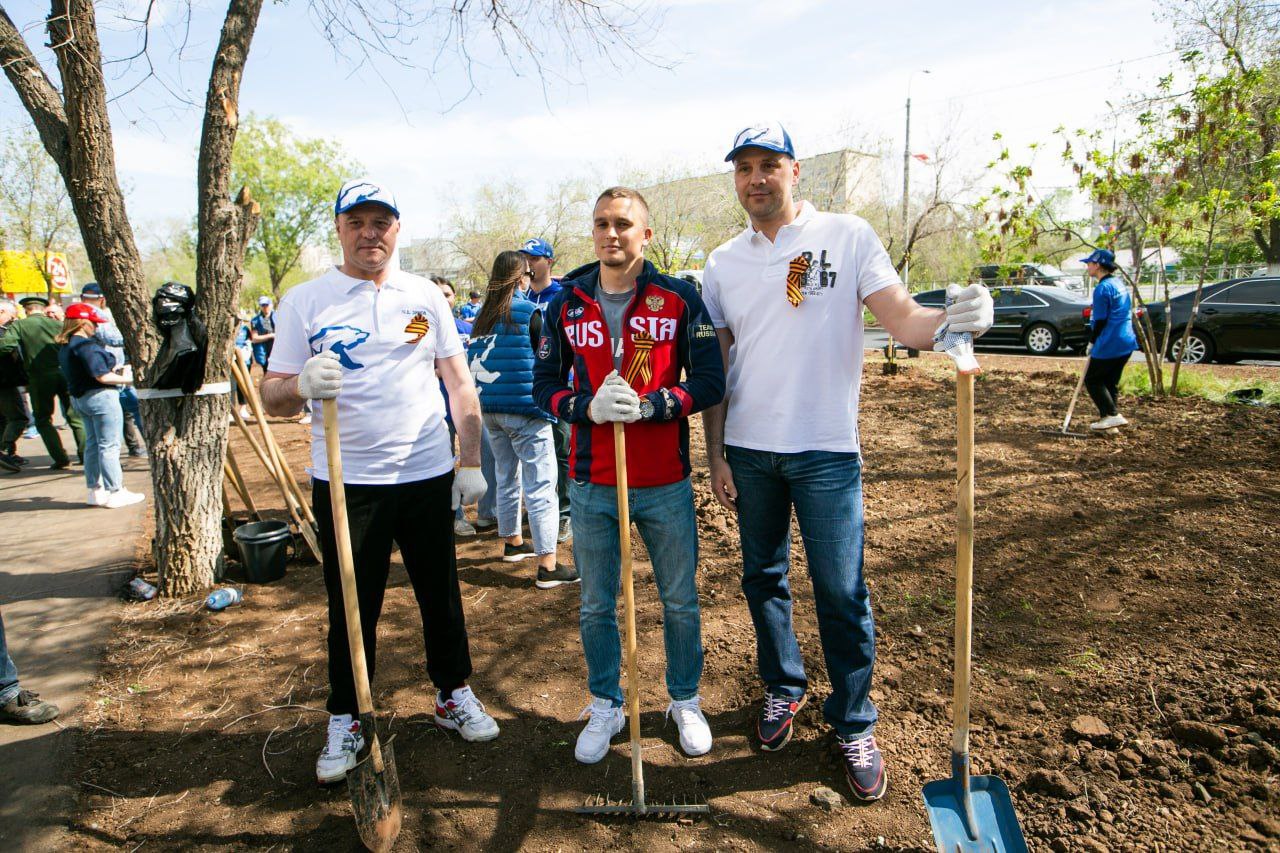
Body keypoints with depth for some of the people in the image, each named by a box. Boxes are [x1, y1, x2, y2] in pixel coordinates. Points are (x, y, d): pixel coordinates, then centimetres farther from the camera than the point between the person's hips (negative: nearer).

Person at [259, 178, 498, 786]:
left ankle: (453, 695, 32)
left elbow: (459, 382, 8)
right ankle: (345, 721, 27)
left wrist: (470, 461, 3)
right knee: (350, 607, 9)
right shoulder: (304, 301, 1)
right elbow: (272, 397, -1)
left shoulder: (425, 296, 6)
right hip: (345, 483, -1)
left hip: (427, 476, 2)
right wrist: (302, 384, -24)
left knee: (441, 595, 12)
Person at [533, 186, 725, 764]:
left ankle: (686, 701, 35)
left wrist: (647, 406, -20)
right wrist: (589, 406, -16)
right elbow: (544, 386, 5)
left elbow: (710, 382, -5)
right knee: (596, 606, 13)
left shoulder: (679, 299, -3)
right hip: (592, 486, 2)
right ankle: (604, 708, 34)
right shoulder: (565, 305, 4)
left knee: (680, 602, 13)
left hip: (666, 484, -1)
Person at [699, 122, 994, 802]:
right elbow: (714, 368, 7)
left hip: (826, 451, -3)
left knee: (841, 591, 1)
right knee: (762, 577, 15)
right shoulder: (722, 264, 7)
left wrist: (951, 319, -34)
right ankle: (783, 687, 37)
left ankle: (853, 723, 21)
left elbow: (901, 319, -11)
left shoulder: (848, 236, -3)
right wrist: (716, 455, 4)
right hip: (748, 450, 4)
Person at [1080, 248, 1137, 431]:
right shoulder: (1119, 285, 15)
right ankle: (1109, 421, 17)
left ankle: (1112, 415, -6)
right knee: (1110, 382, 15)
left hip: (1109, 345, -9)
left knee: (1092, 380, 2)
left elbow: (1100, 321, -15)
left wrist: (1092, 342, -1)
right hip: (1127, 342, 9)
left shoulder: (1103, 288, -15)